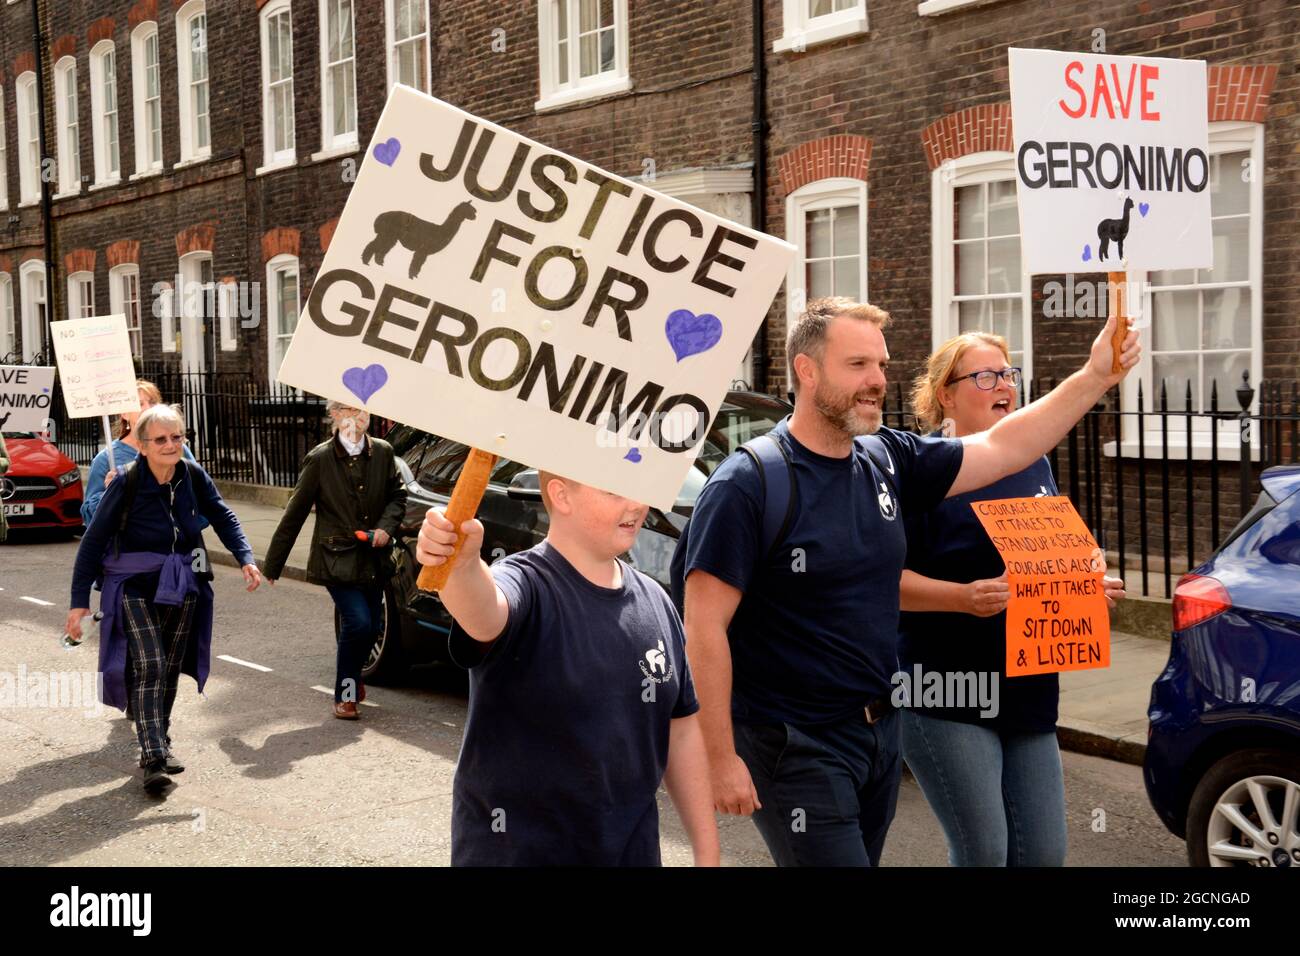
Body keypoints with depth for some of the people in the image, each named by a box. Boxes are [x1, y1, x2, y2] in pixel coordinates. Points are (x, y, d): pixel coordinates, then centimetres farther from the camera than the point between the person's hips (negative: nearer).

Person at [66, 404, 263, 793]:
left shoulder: (193, 476, -6)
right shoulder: (126, 484, -17)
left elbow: (223, 518, 8)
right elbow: (93, 541, -12)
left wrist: (246, 559, -6)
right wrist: (80, 601, -13)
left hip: (182, 586, 4)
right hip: (135, 587, -4)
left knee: (170, 670, 13)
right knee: (149, 666, -17)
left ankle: (159, 741, 30)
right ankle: (154, 758, -19)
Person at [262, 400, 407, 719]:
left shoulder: (382, 452, 1)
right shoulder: (320, 459, -9)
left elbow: (397, 495, 13)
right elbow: (295, 513, -4)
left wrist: (386, 527, -8)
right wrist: (272, 565, -1)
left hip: (373, 559, 4)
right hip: (337, 559, -4)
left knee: (371, 627, 11)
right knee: (359, 622, -17)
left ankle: (352, 677, 41)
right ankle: (345, 695, 3)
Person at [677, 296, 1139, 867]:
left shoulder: (889, 460, 3)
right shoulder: (749, 484, -17)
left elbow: (1003, 448, 9)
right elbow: (705, 627, -18)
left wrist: (1094, 378, -1)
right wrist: (721, 757, -19)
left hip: (881, 731, 7)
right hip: (796, 747, -7)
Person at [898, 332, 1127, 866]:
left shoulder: (1035, 467, 14)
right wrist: (965, 597, -26)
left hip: (1030, 695, 7)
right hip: (946, 697, -7)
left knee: (1044, 853, 8)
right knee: (983, 853, -7)